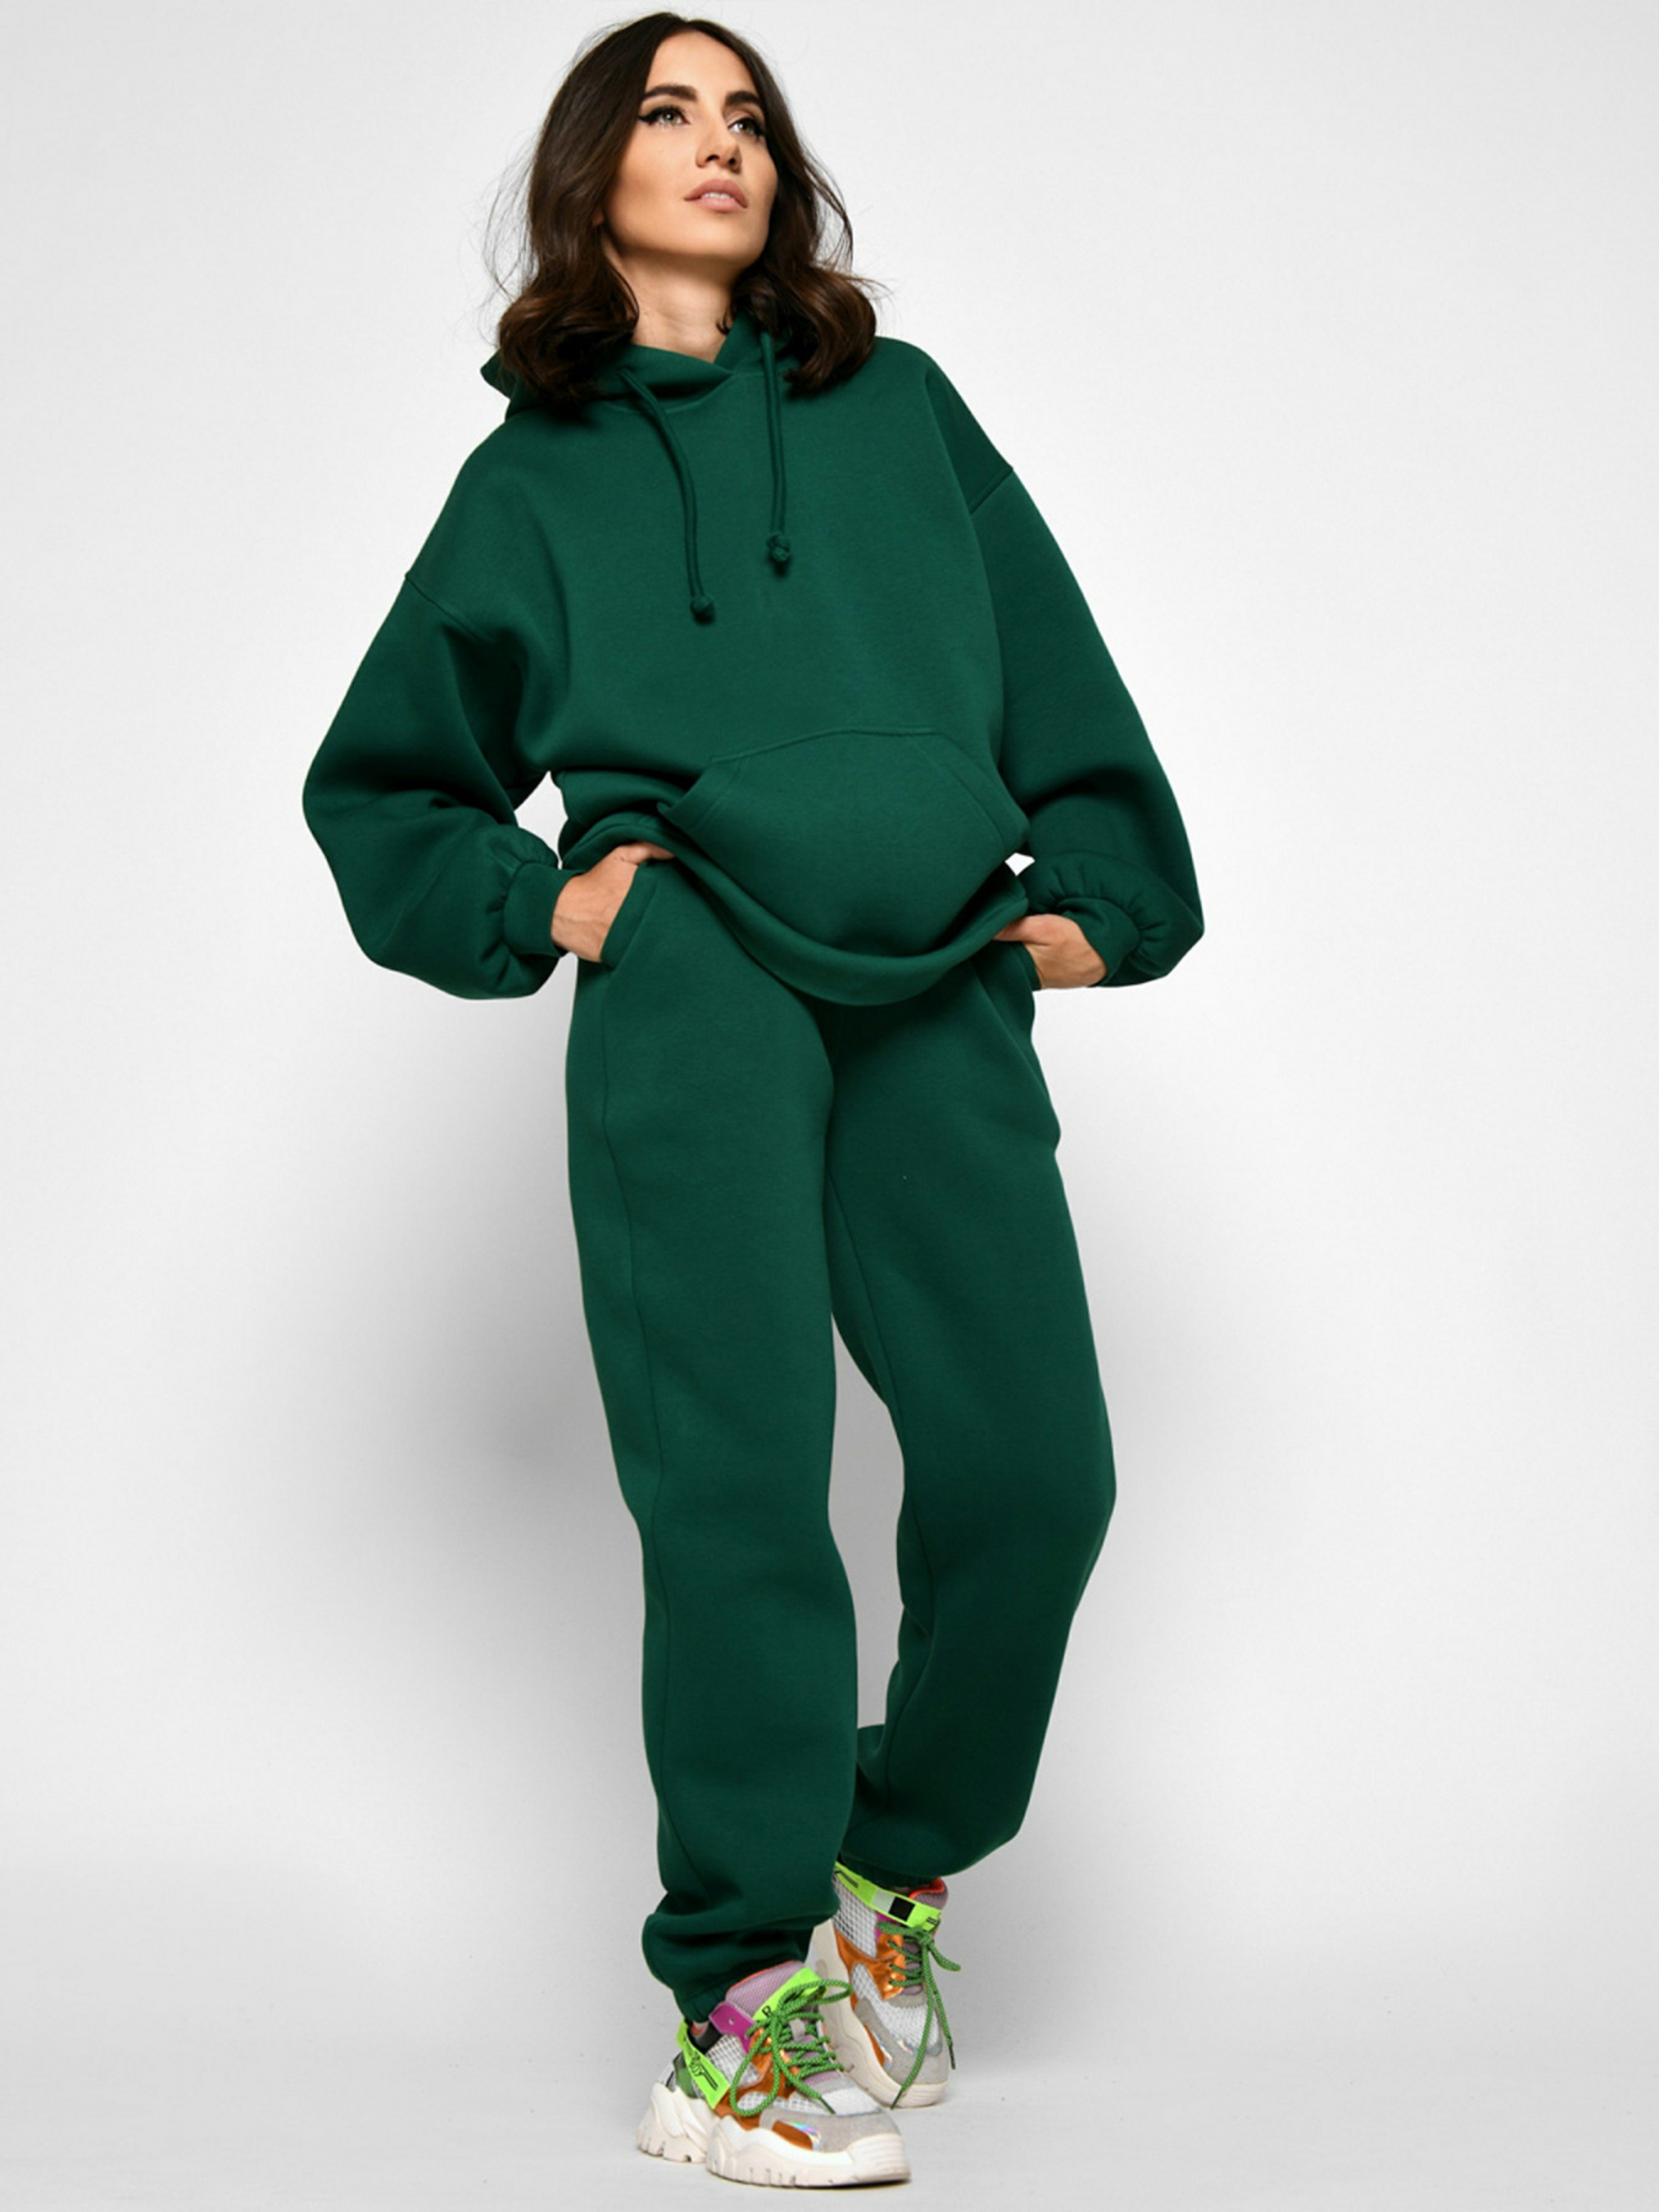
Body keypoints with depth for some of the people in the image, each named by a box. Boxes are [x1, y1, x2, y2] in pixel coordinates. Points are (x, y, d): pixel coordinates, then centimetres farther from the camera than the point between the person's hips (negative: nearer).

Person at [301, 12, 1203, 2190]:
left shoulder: (900, 406, 21)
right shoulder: (532, 474, 16)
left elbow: (1056, 668, 20)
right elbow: (379, 783, 21)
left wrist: (1093, 891, 10)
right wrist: (536, 902, 5)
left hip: (944, 992, 2)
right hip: (695, 981, -2)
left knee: (1032, 1464, -7)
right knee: (740, 1480, -9)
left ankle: (901, 1864, 18)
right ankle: (739, 2014, 1)